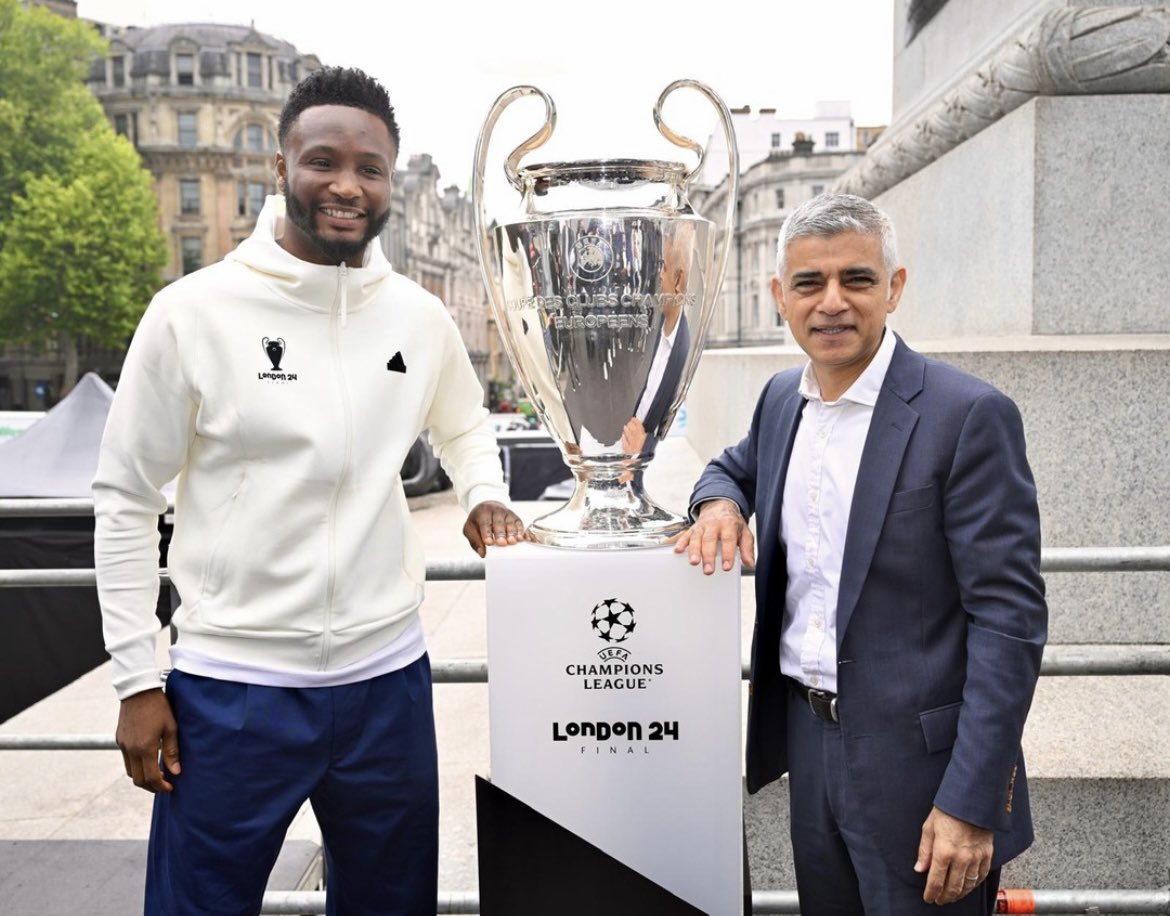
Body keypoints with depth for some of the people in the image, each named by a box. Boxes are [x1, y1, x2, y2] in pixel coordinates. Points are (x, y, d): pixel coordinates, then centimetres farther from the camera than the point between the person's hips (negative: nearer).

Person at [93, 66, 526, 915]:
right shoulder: (193, 311, -9)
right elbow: (126, 500, -2)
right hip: (232, 687, -3)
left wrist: (485, 495, -1)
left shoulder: (420, 317, 1)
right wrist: (137, 680, -3)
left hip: (389, 676, 4)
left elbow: (464, 425, 21)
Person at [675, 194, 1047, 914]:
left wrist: (971, 804, -19)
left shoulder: (970, 415, -16)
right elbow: (736, 467, 24)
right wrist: (720, 501, -2)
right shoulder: (782, 397, 4)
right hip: (808, 739, 6)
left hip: (918, 757, -6)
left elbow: (1011, 617, -17)